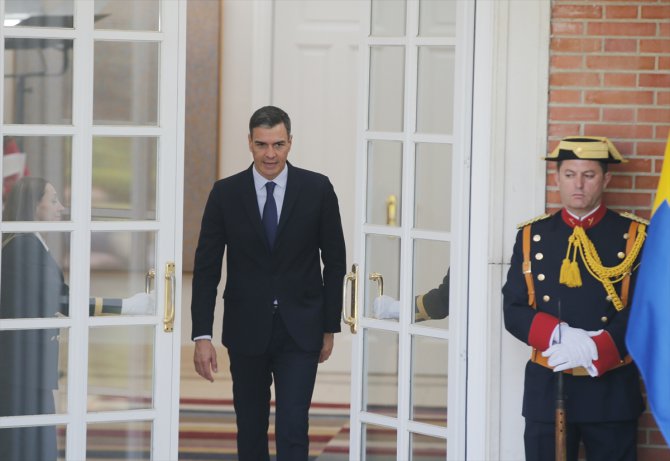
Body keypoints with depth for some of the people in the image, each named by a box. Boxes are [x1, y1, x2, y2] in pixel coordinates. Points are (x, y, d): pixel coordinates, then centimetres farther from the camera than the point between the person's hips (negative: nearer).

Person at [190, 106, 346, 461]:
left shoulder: (317, 189, -4)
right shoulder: (226, 193, -4)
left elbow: (335, 262, 3)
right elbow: (206, 267, -3)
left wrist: (330, 327, 4)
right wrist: (202, 335, -9)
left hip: (299, 329, -1)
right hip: (246, 329, 2)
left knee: (292, 428, -10)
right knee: (250, 429, 12)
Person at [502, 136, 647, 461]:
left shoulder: (635, 237, 0)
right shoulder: (531, 236, 6)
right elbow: (512, 310, 0)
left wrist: (596, 349, -23)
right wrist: (560, 337, -18)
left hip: (611, 390, -1)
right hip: (547, 389, 1)